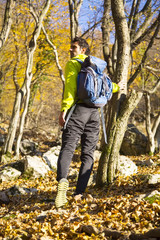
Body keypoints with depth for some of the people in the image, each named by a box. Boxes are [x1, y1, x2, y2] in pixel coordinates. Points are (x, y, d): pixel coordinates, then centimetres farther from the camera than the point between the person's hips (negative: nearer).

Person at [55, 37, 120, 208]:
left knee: (67, 148, -14)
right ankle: (79, 193, -2)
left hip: (78, 109, -5)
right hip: (94, 112, 5)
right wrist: (118, 87, 54)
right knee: (88, 154, 4)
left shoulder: (72, 63, 4)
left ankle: (62, 180, -40)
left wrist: (64, 109, -17)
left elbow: (70, 86, -10)